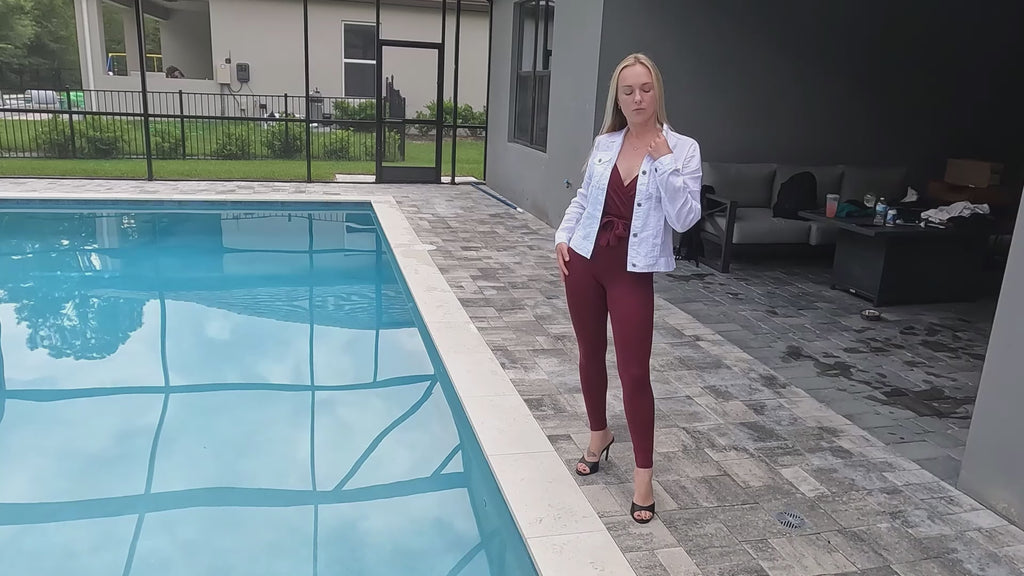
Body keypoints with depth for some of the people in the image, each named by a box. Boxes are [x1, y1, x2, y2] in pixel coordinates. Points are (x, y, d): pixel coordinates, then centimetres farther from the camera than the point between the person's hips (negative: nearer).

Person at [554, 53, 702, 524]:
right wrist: (564, 236, 3)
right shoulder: (604, 144, 4)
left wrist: (665, 162, -20)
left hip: (633, 272, -4)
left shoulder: (682, 149, -7)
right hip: (585, 261, 4)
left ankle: (644, 475, 13)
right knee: (591, 355, 16)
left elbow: (685, 218, -15)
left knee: (634, 372, -2)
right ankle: (599, 435, 40)